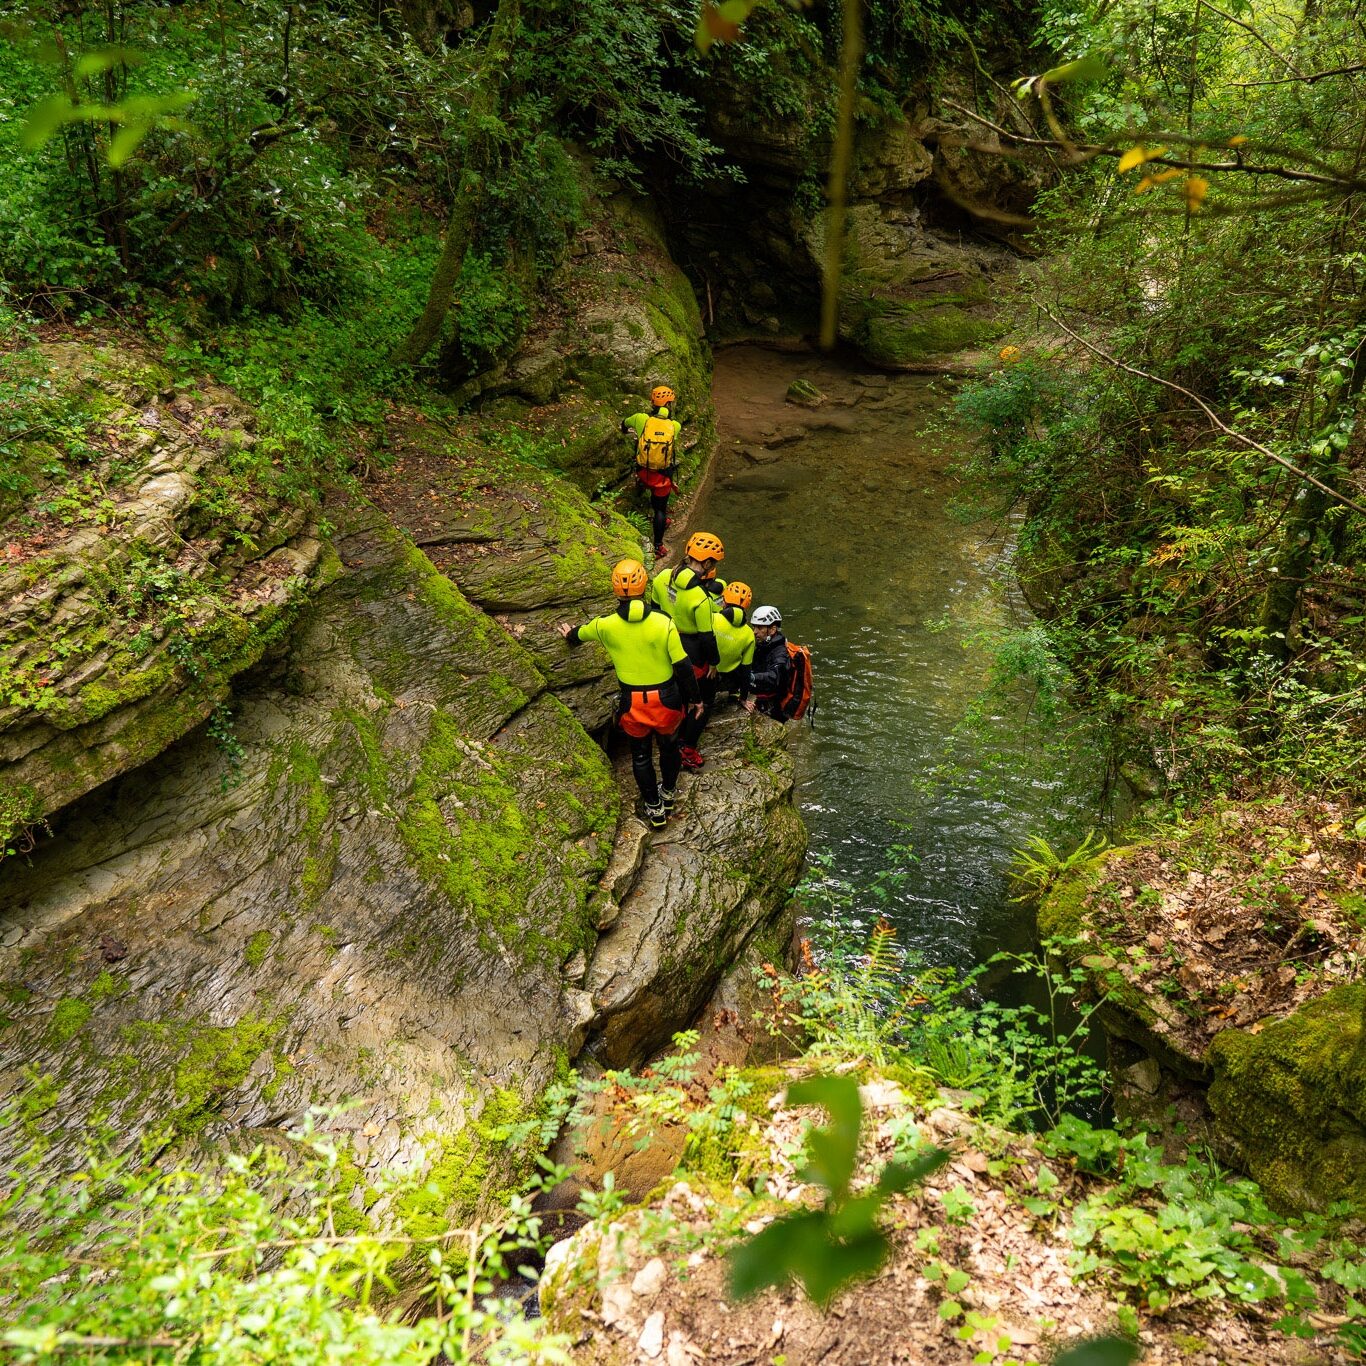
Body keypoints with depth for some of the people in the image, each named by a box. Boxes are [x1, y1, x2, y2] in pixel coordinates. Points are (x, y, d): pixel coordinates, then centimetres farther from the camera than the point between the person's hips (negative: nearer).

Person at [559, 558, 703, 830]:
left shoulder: (606, 625, -12)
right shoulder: (664, 622, -19)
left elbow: (581, 633, 13)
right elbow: (683, 666, -15)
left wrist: (570, 634, 38)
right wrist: (695, 698, 1)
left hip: (632, 703, 1)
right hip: (666, 700, 0)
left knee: (641, 755, 21)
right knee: (669, 747, 26)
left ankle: (654, 808, 34)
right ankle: (669, 792, 47)